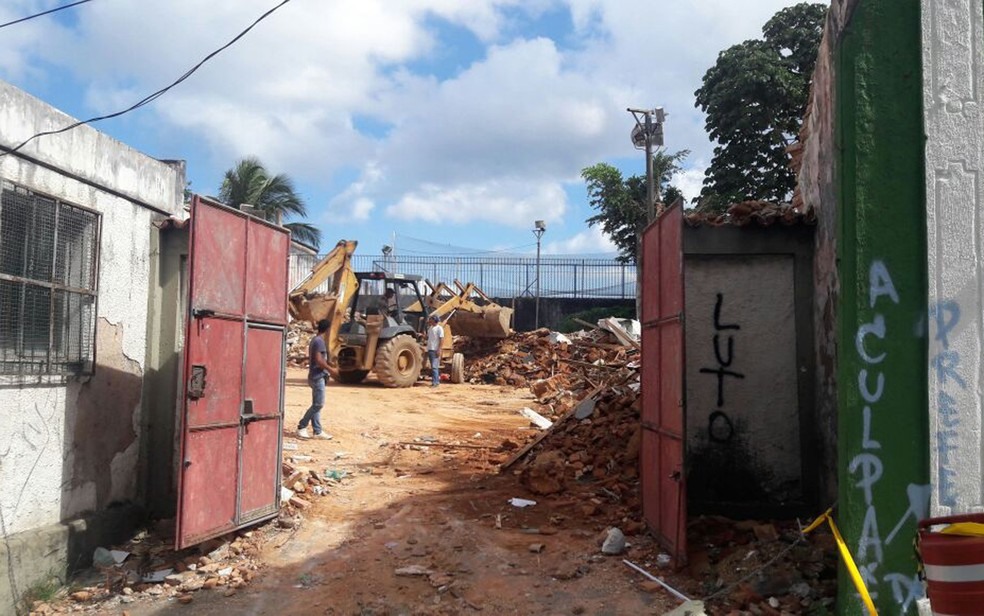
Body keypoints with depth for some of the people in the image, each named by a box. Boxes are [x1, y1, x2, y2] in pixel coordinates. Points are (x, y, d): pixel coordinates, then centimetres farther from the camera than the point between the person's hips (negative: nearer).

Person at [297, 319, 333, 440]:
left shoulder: (314, 340, 14)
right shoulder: (319, 341, -16)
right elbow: (319, 360, -23)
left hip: (315, 376, 10)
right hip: (318, 377, -10)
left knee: (316, 404, 9)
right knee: (318, 404, -8)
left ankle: (318, 432, 11)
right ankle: (301, 427, -3)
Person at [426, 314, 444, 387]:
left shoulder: (439, 328, -7)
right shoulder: (430, 328, 17)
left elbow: (441, 339, -12)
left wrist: (439, 350, -18)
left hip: (435, 350, -8)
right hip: (430, 349, 8)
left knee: (434, 366, -12)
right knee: (433, 366, 11)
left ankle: (435, 382, -11)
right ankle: (437, 380, 18)